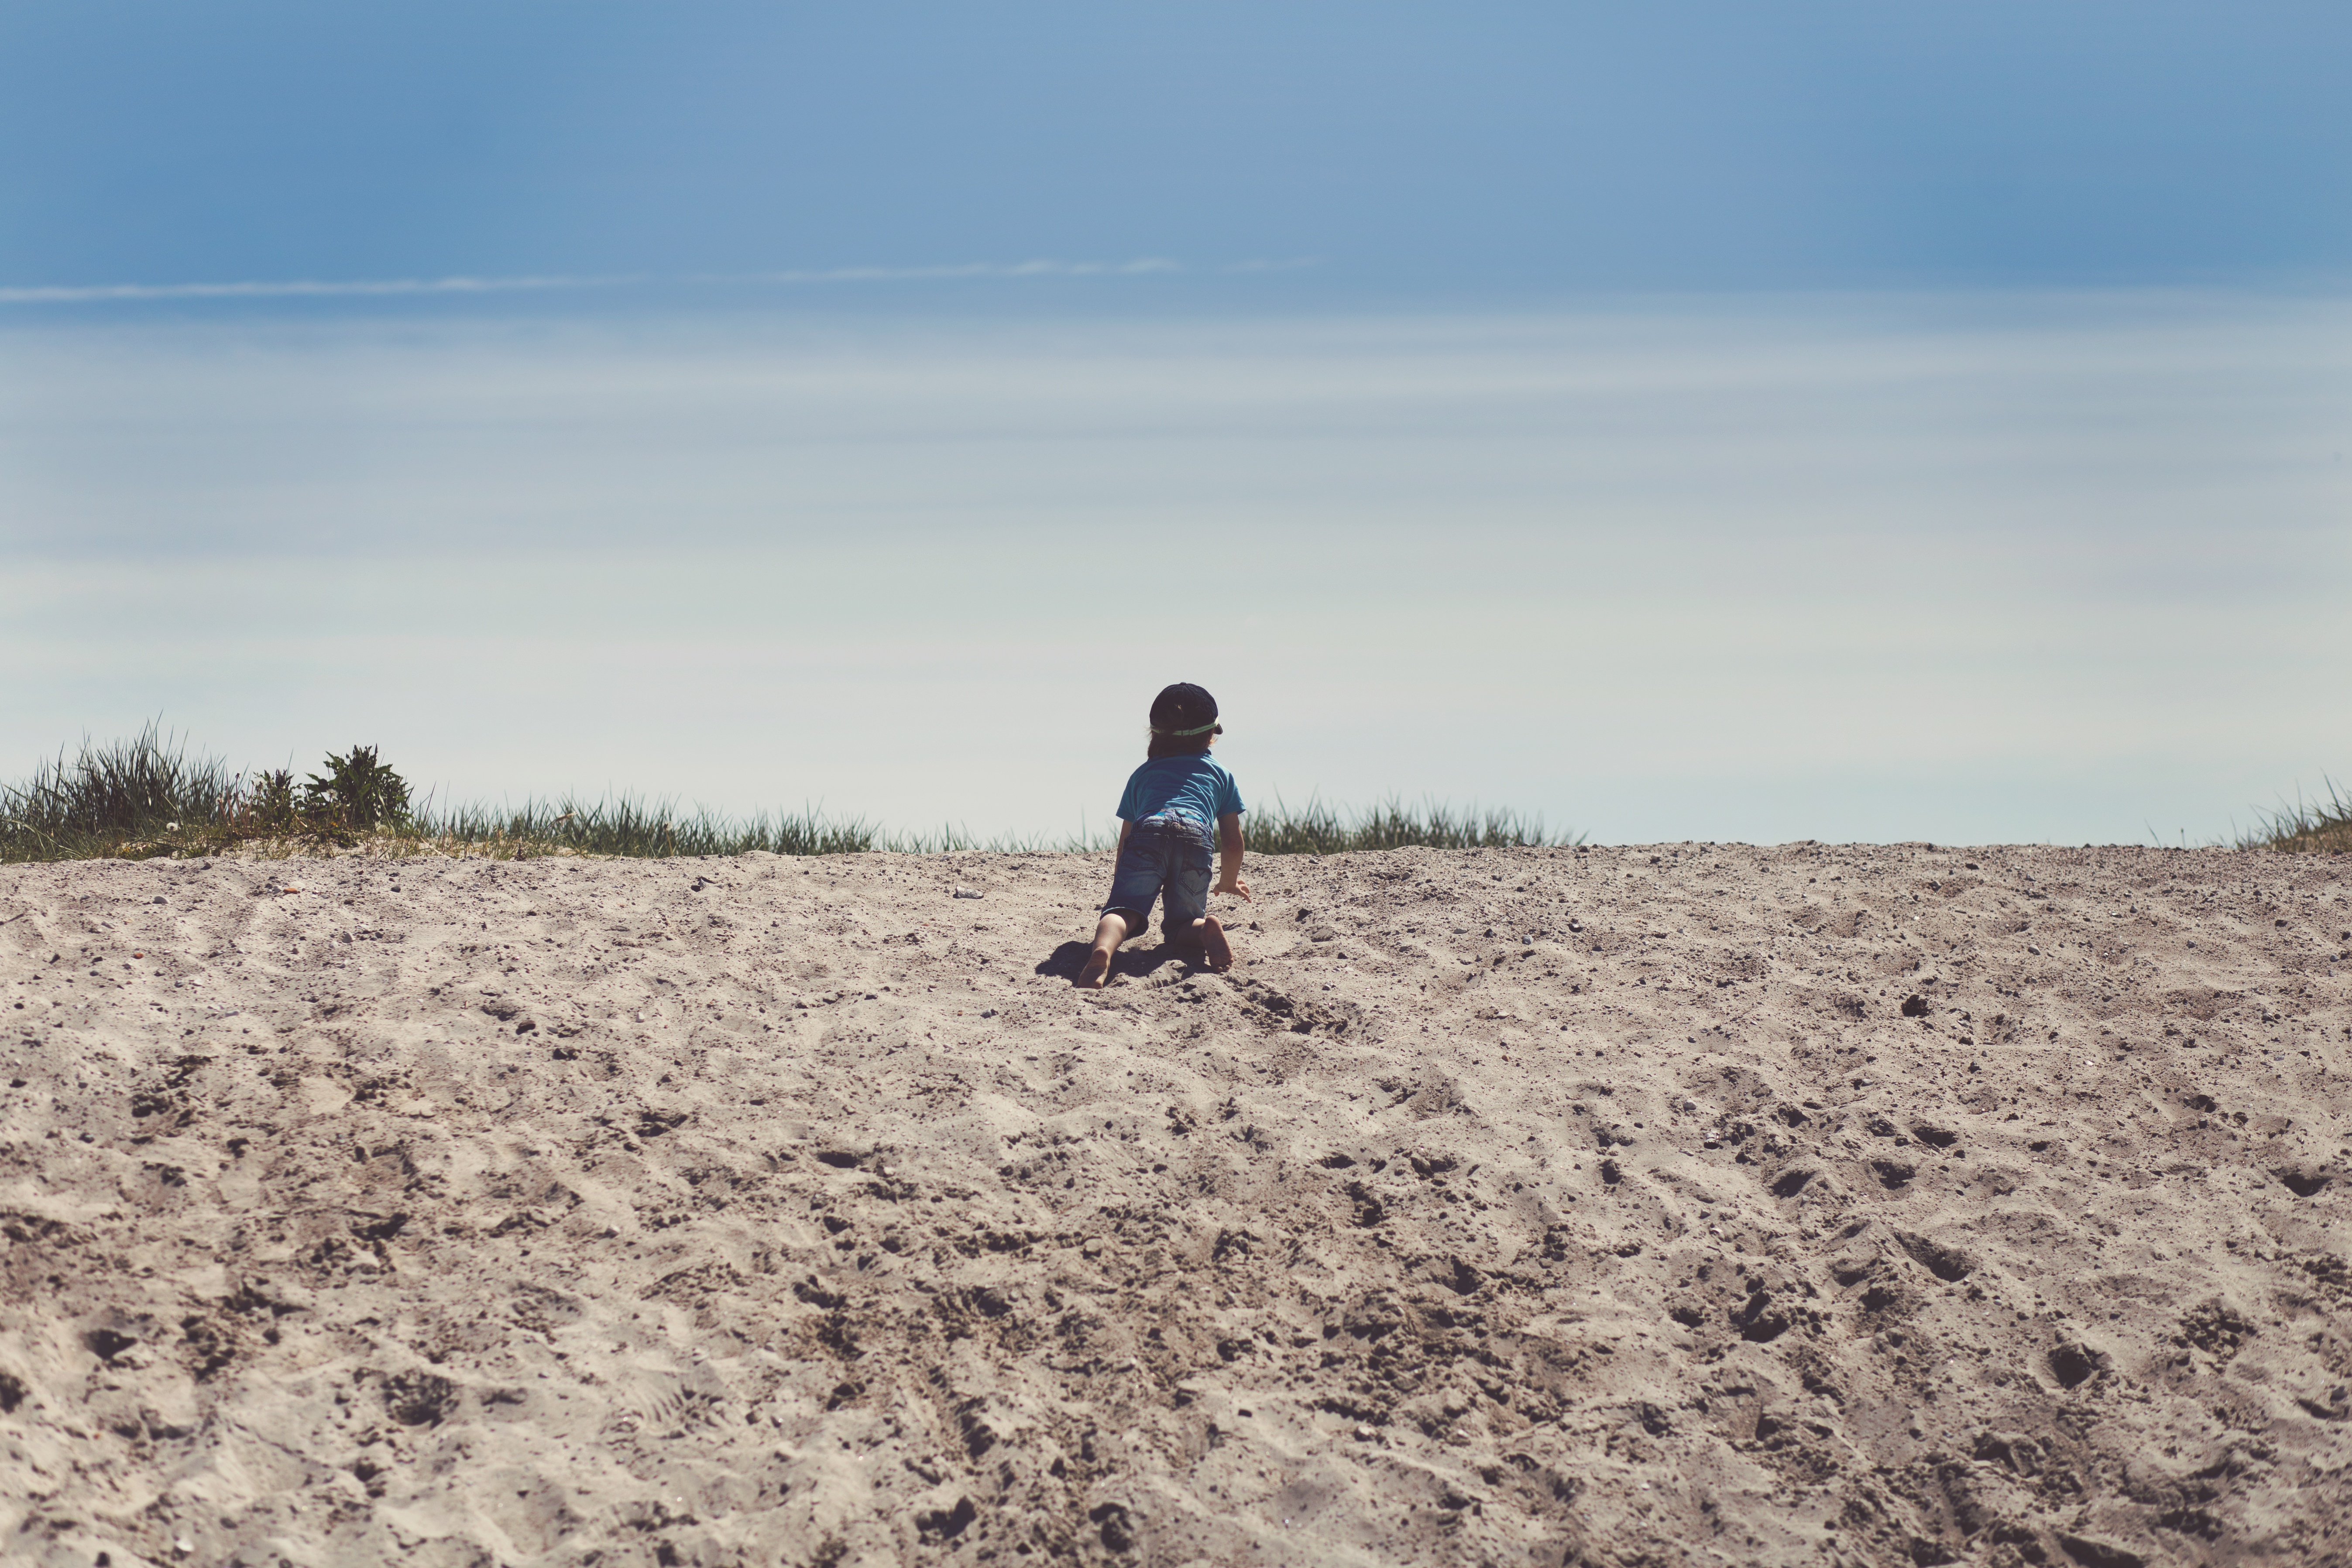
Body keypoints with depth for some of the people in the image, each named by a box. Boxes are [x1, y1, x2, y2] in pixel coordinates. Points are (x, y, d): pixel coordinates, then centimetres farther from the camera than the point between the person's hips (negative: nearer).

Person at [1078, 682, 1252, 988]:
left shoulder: (1142, 773, 38)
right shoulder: (1220, 773, 36)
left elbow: (1126, 840, 39)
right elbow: (1232, 843, 35)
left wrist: (1122, 880, 56)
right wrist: (1229, 882, 55)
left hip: (1148, 833, 0)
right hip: (1195, 836, 0)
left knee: (1123, 910, -12)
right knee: (1179, 927, 8)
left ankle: (1104, 948, -47)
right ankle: (1206, 928, -28)